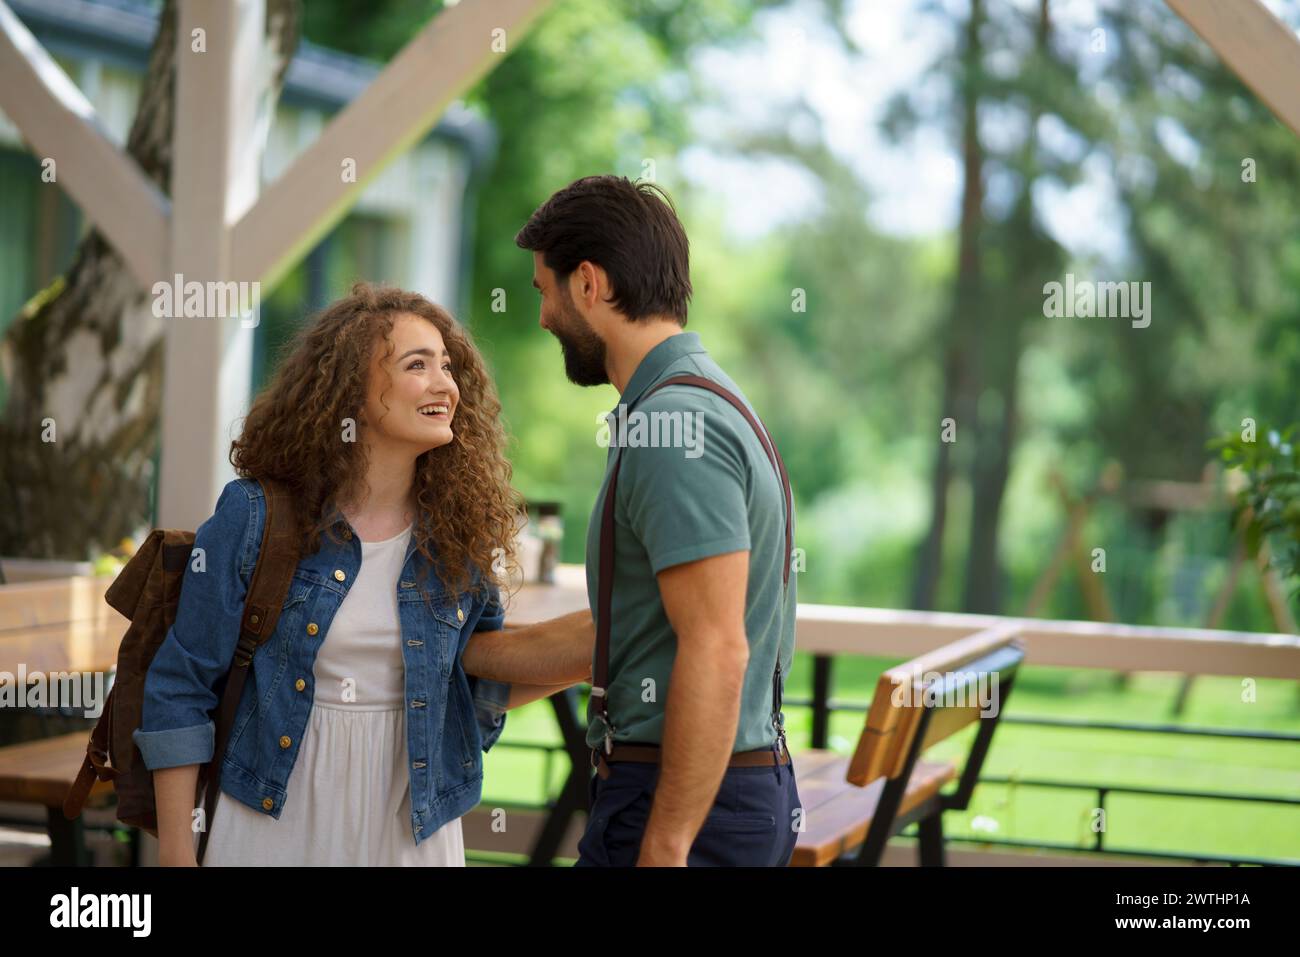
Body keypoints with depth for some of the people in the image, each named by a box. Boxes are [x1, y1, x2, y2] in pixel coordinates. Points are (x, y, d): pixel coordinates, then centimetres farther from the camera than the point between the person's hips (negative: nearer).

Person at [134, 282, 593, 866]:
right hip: (276, 822, -2)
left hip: (412, 831, 3)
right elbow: (180, 692, -5)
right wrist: (176, 854, -7)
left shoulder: (461, 536, 0)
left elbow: (481, 688, 10)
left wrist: (601, 653, -3)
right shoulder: (254, 517, -8)